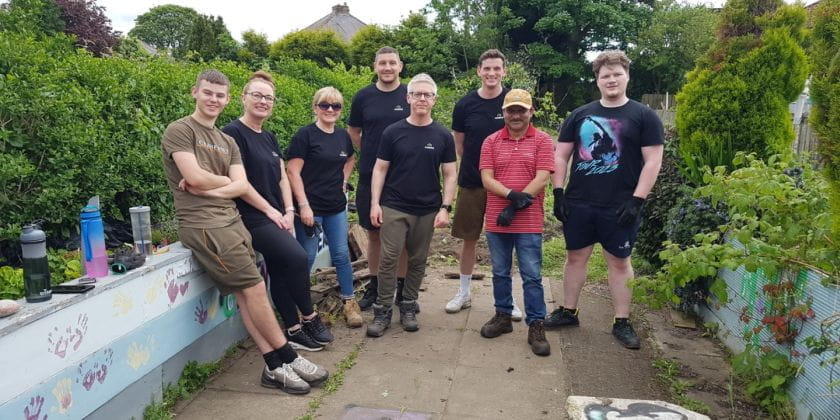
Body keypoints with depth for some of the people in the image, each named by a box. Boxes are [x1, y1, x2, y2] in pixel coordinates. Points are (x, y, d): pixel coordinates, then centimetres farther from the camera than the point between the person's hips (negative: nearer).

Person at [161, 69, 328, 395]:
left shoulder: (228, 142, 19)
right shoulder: (180, 130, -1)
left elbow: (242, 186, 6)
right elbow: (195, 177, -14)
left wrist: (210, 188, -10)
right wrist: (225, 181, 4)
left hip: (232, 220, 7)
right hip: (203, 224, -7)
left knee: (245, 294, 4)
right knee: (255, 287, -9)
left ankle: (275, 368, 6)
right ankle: (289, 359, 2)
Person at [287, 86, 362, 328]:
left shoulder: (343, 135, 8)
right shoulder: (305, 135, -9)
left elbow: (350, 159, 28)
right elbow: (293, 172, -12)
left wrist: (343, 181, 12)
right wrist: (303, 205, -17)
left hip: (336, 207, 5)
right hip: (310, 207, -5)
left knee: (341, 254, 9)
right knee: (307, 257, 3)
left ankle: (350, 303, 22)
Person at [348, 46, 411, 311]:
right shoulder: (363, 97, 3)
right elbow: (353, 133, 14)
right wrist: (370, 154, 8)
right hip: (370, 177, 1)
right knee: (374, 233, 10)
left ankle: (403, 288, 19)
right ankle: (374, 286, 24)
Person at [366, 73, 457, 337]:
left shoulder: (442, 136, 3)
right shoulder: (393, 132, 1)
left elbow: (449, 175, 3)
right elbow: (380, 169, 2)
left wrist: (445, 207, -5)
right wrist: (375, 203, -6)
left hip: (428, 210, 2)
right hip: (394, 207, -1)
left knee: (418, 261, 10)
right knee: (388, 258, -4)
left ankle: (408, 307, 24)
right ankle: (382, 310, 6)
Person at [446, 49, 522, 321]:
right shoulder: (465, 104, -2)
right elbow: (458, 145, 8)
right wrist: (474, 166, 4)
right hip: (471, 182, 1)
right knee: (469, 238, 10)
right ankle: (464, 293, 27)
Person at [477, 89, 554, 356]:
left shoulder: (542, 141, 0)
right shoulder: (491, 142, 6)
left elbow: (542, 178, -9)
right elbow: (486, 179, -2)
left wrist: (515, 207, -15)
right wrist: (513, 195, -19)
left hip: (529, 222, -2)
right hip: (496, 221, 3)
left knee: (531, 276, 2)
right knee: (500, 273, 14)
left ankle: (536, 326, 11)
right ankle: (503, 316, 29)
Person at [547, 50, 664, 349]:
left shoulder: (643, 116, 0)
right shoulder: (580, 115, 8)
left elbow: (653, 161, -4)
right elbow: (561, 156, 9)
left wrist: (637, 200, -11)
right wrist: (558, 193, 1)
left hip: (619, 207, -3)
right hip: (578, 203, 3)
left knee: (619, 262, 7)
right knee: (576, 257, 12)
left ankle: (622, 322, 18)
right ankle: (568, 312, 26)